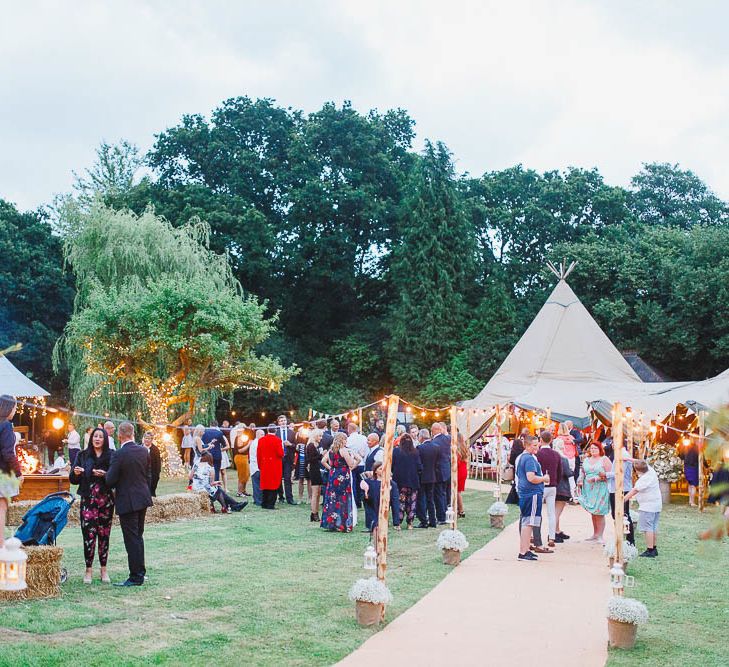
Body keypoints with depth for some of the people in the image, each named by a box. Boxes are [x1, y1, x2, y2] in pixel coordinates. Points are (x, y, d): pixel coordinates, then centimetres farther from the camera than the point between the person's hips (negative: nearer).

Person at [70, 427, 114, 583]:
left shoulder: (111, 456, 4)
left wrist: (105, 475, -18)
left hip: (106, 501, 0)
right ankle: (89, 570, 1)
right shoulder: (83, 456, 8)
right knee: (89, 535, -7)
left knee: (104, 535, 4)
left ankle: (104, 570, 12)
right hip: (88, 501, 0)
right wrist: (75, 473, -11)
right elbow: (73, 480, 10)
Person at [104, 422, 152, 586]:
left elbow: (110, 481, -15)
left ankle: (136, 577, 4)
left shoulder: (119, 455, -18)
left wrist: (105, 474, 6)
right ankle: (140, 572, 26)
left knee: (132, 539, -1)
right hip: (143, 498, 7)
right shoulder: (144, 451, 1)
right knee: (138, 537, 18)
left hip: (127, 501, -7)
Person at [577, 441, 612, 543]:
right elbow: (583, 472, 21)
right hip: (588, 489, 5)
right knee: (592, 513, 8)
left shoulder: (604, 459, -2)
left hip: (600, 489, -5)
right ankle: (595, 534, 16)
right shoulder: (586, 460, 16)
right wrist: (580, 481, 2)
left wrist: (596, 479, -16)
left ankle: (600, 536, -1)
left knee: (599, 513, -6)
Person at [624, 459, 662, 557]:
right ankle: (654, 549, 21)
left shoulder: (644, 479, -22)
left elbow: (634, 491, -20)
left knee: (648, 528, -7)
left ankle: (650, 550, -7)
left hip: (648, 507, -10)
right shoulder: (651, 471, 3)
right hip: (657, 506, 10)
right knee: (654, 527, 15)